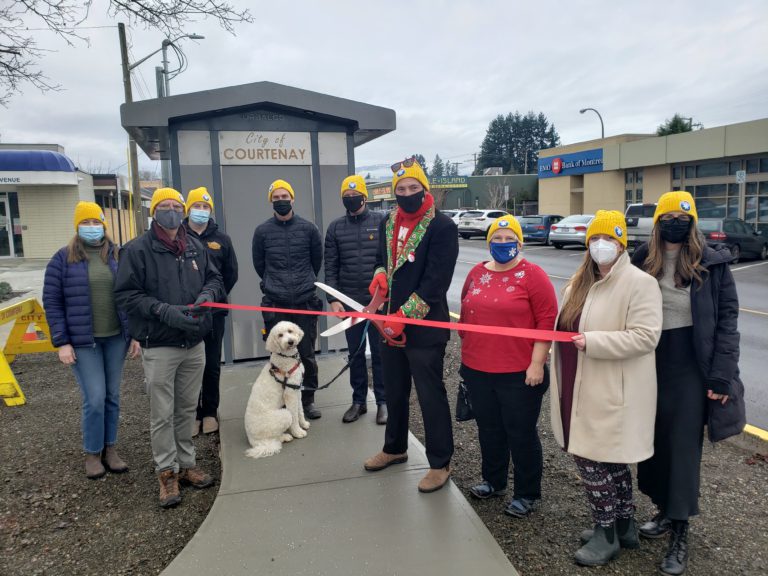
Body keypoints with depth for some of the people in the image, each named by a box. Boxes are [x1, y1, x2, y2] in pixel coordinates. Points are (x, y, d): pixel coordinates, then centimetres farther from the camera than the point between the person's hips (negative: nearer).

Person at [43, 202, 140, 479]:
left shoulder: (119, 256, 5)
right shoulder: (63, 258, -2)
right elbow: (52, 302, -2)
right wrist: (62, 342, -7)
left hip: (116, 338, 3)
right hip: (83, 341, -3)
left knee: (112, 396, 10)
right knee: (95, 398, -5)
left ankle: (110, 449, 24)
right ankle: (92, 454, 16)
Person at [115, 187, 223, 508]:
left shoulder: (195, 247, 7)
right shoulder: (137, 250, -6)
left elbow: (214, 277, 17)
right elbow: (125, 294, -9)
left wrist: (207, 294, -6)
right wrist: (164, 311, -20)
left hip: (195, 343, 5)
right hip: (159, 346, -4)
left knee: (188, 409, 15)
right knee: (162, 413, 3)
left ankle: (186, 464, 29)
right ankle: (166, 472, 18)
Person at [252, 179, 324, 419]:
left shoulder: (308, 228, 2)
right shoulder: (262, 231, 2)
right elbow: (258, 264, 13)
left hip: (305, 301, 0)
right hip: (275, 304, 0)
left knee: (307, 354, 6)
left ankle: (308, 400, 20)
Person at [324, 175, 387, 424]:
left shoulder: (381, 221, -2)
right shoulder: (335, 228, 5)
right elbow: (331, 267, 4)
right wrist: (333, 299, -4)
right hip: (349, 301, 3)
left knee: (380, 353, 6)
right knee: (355, 354, 12)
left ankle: (382, 402, 19)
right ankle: (358, 401, 25)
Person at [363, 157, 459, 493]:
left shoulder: (442, 226, -13)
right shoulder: (388, 224, 9)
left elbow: (436, 281, -18)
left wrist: (404, 316, -20)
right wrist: (380, 275, -2)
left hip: (424, 328, -7)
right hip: (389, 324, 7)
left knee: (431, 396, 4)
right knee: (394, 391, 21)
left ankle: (440, 464, 22)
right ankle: (394, 448, 41)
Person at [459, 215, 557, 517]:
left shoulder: (532, 275, -9)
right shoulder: (476, 273, 8)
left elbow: (547, 321, -12)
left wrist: (537, 363, -15)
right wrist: (467, 353, 16)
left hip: (520, 374, -5)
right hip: (478, 371, 5)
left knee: (521, 433, 8)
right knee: (489, 429, 19)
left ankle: (526, 493, 26)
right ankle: (494, 481, 39)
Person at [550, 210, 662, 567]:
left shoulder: (640, 283, -13)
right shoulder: (580, 282, 12)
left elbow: (645, 336, -21)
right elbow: (568, 326, 20)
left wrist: (592, 342, -23)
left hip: (612, 394, -8)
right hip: (581, 390, 8)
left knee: (593, 459, 0)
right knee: (609, 460, 19)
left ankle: (607, 533, 20)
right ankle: (624, 524, 35)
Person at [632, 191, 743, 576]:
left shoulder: (712, 263, -5)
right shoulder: (641, 261, 2)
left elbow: (727, 318, -5)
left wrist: (722, 374, -11)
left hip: (691, 368, -3)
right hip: (650, 366, 3)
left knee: (684, 447, 3)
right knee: (653, 440, 13)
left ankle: (680, 535, 15)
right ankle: (666, 511, 34)